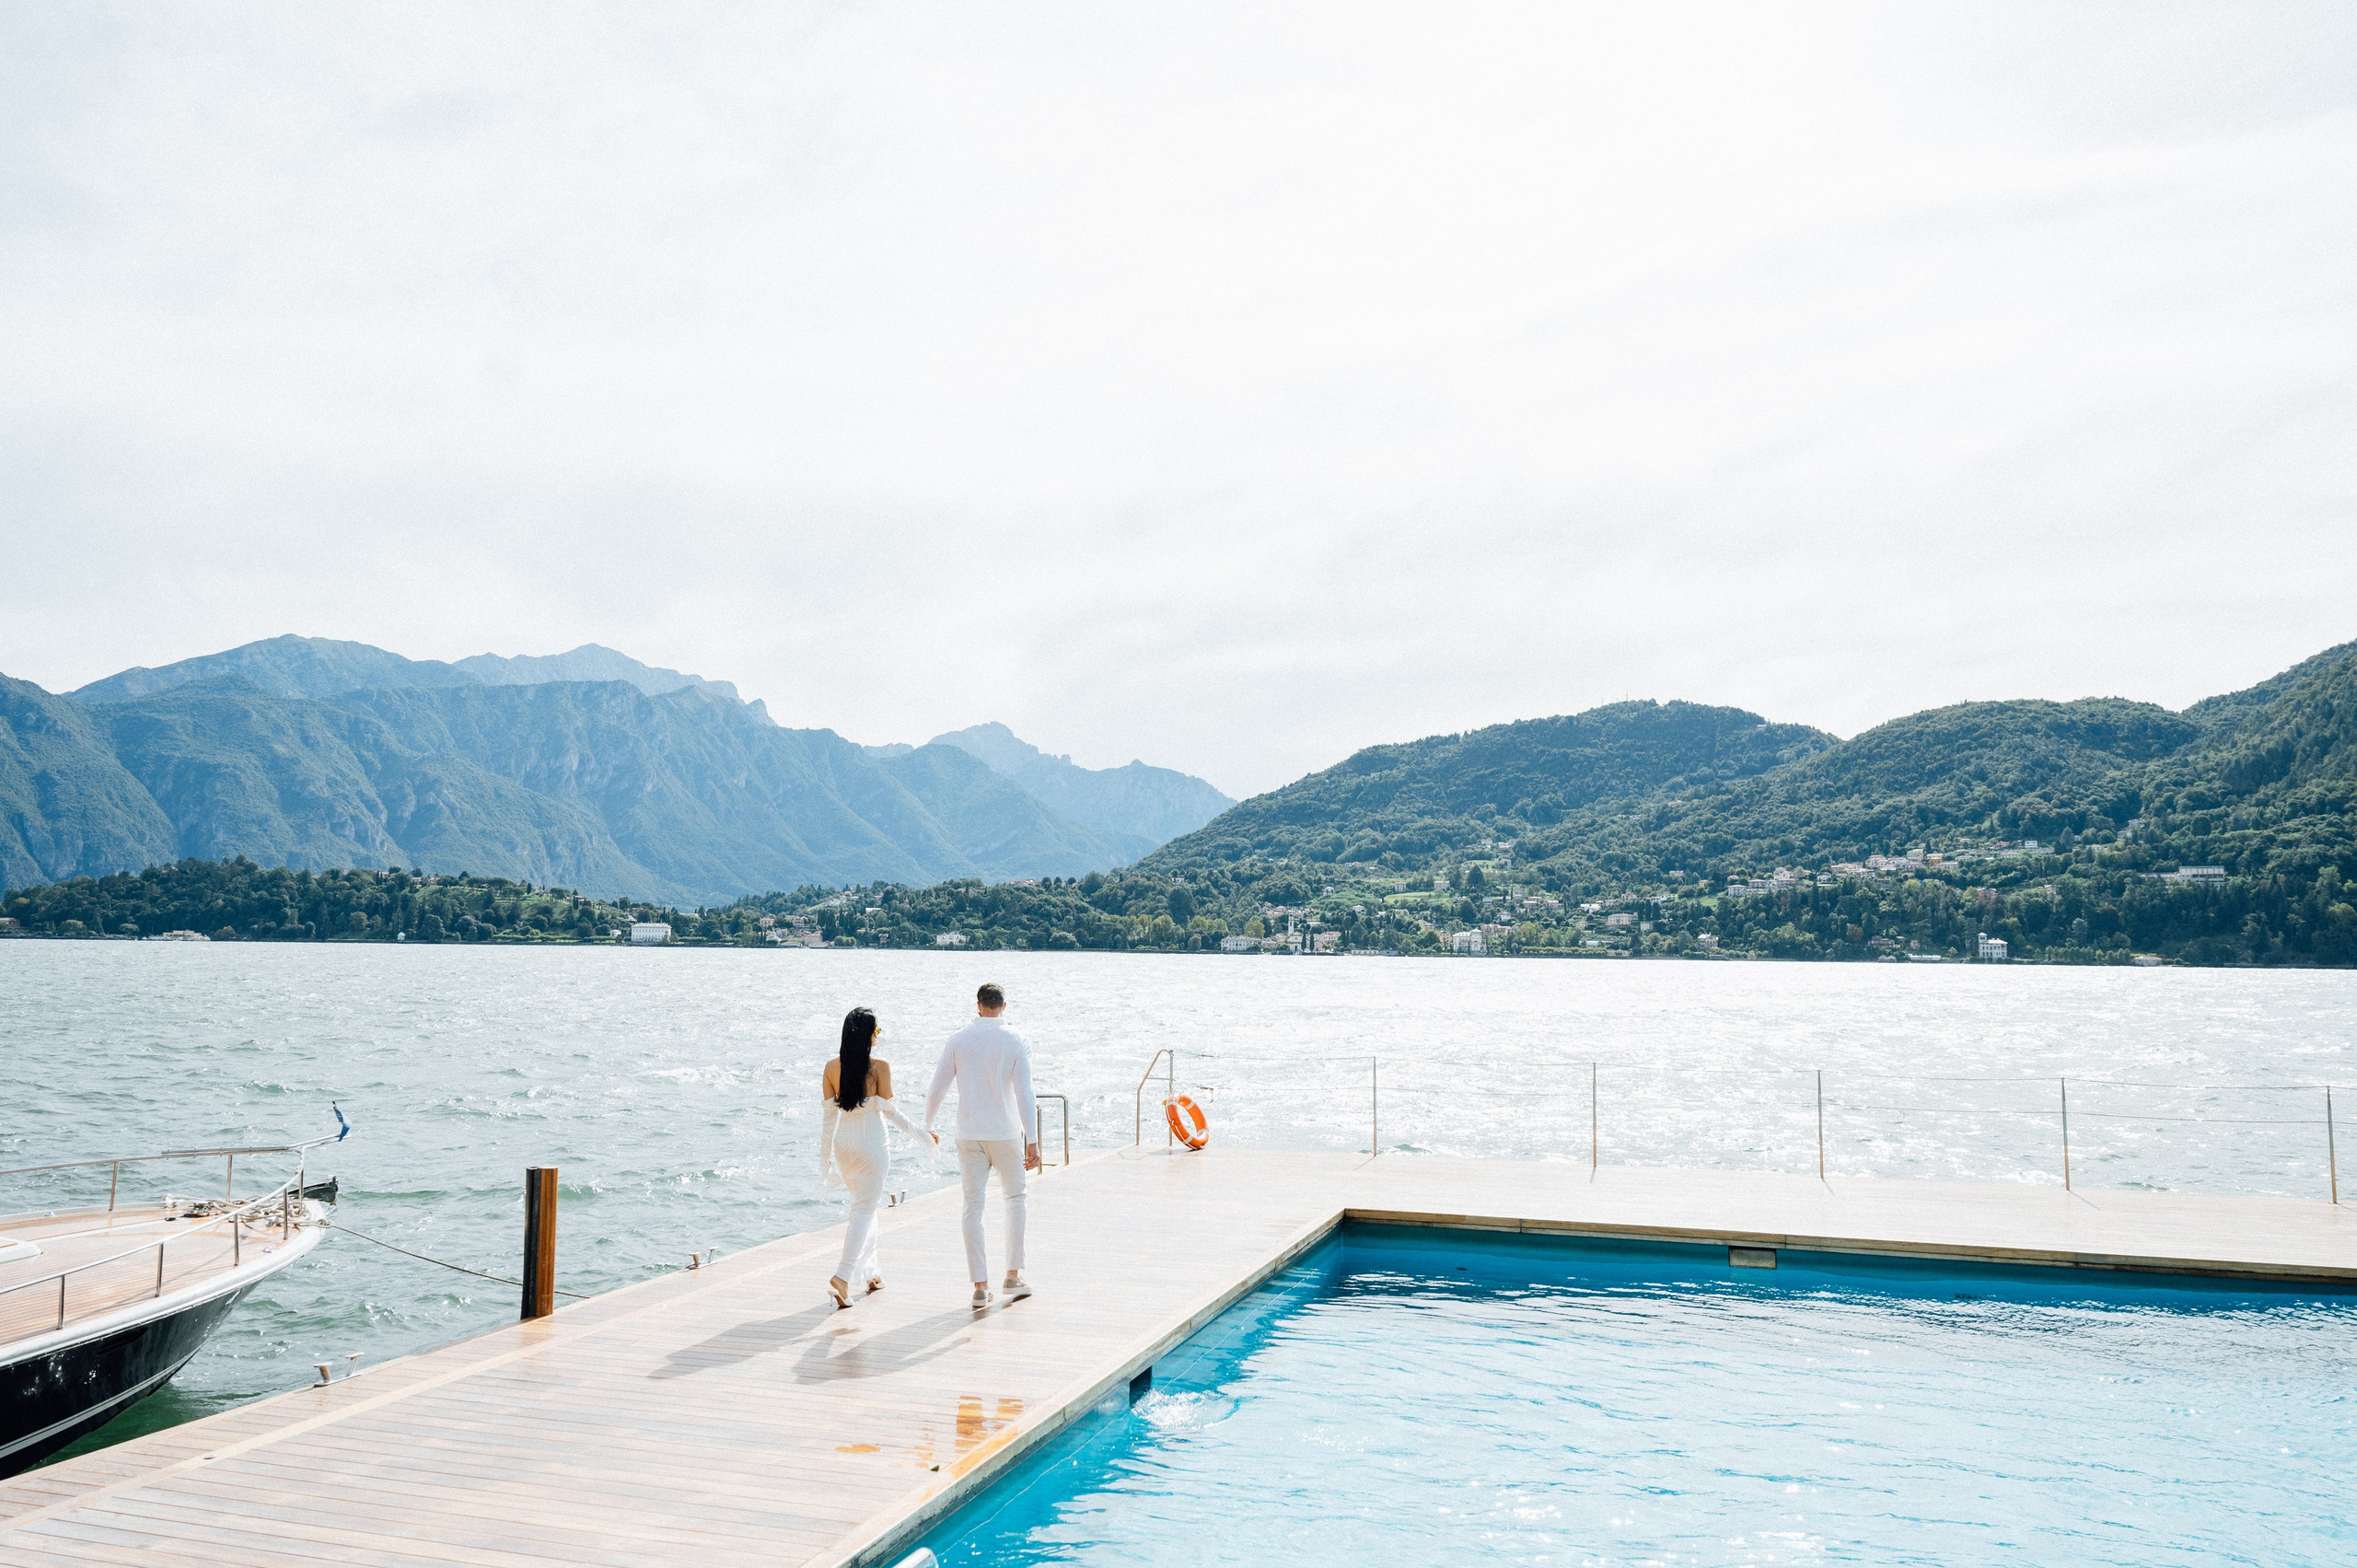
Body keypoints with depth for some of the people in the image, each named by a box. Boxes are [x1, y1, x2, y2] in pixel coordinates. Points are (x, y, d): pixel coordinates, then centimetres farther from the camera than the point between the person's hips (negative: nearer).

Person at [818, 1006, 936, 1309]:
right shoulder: (879, 1066, -13)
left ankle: (871, 1273, 29)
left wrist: (825, 1157, 8)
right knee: (864, 1210, 0)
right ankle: (842, 1277, -12)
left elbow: (829, 1114, 1)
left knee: (863, 1205, 20)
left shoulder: (832, 1067, -1)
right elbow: (889, 1111, -9)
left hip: (843, 1144, 5)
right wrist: (921, 1133, 3)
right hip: (871, 1144, -5)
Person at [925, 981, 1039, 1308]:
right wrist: (1032, 1141, -11)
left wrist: (928, 1126, 17)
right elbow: (1024, 1093, -12)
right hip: (1006, 1134, -1)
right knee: (1014, 1198, 17)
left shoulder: (958, 1040, -1)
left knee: (973, 1207, 5)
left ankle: (980, 1285, 3)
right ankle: (1014, 1275, 15)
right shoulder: (1015, 1042, -5)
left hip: (969, 1136, 1)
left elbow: (937, 1089, 2)